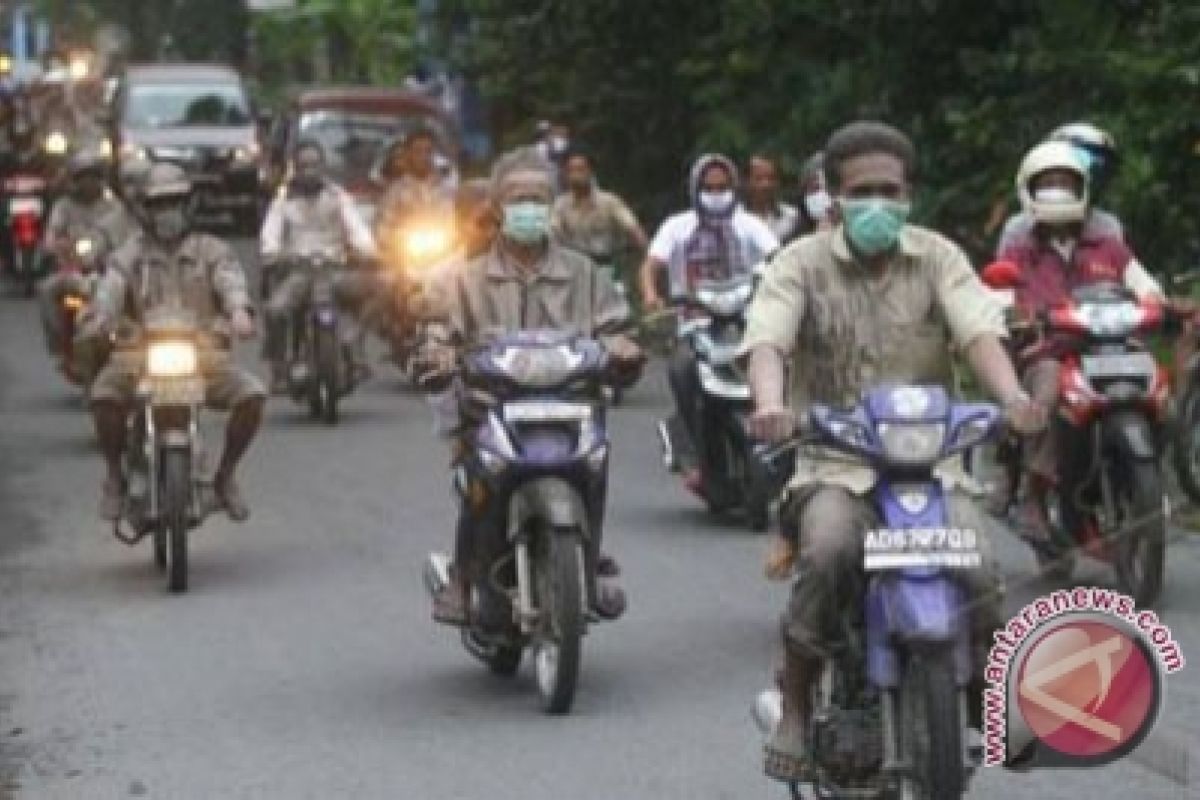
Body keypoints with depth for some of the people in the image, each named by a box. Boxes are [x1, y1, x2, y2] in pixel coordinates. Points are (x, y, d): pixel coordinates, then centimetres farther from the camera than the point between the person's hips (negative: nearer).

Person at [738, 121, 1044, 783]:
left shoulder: (938, 258, 8)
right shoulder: (801, 264, 3)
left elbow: (979, 331, -7)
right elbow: (766, 341, -13)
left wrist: (1012, 396, -29)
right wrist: (770, 405, -36)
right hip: (834, 464, -2)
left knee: (978, 568, -23)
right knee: (829, 554, -33)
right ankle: (794, 713, -16)